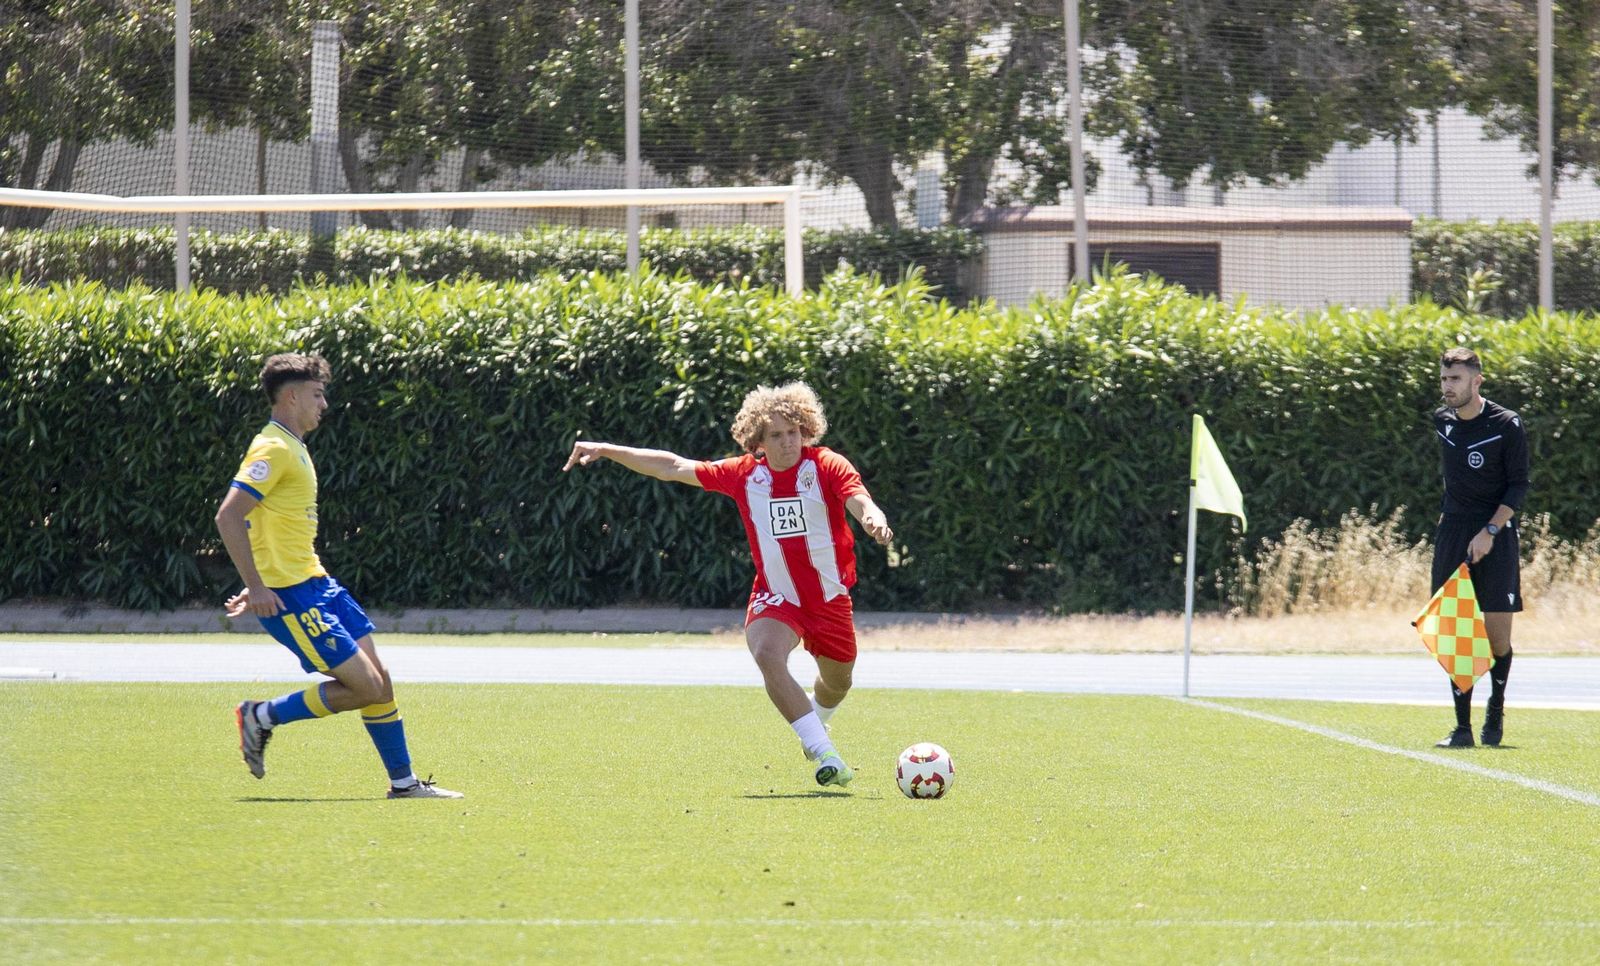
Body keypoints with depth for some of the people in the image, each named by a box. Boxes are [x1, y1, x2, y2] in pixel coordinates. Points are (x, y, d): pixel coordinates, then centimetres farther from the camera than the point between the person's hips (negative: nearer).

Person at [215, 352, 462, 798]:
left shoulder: (292, 448, 17)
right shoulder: (273, 450, -14)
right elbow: (228, 517, -23)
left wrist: (258, 584, 24)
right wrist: (257, 586, -25)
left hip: (314, 583, 10)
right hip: (289, 594, -10)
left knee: (379, 679, 6)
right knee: (366, 687, -12)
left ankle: (403, 782, 13)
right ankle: (262, 716, 0)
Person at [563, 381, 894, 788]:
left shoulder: (826, 466, -11)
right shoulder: (745, 474, -4)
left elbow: (860, 501, -28)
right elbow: (673, 468, 2)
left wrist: (874, 519, -53)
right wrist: (606, 450, 0)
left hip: (830, 598, 0)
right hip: (774, 598, 0)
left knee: (837, 682, 18)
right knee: (768, 655, -31)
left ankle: (815, 726, 57)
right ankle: (826, 756, -32)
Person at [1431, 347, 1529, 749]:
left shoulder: (1507, 425, -8)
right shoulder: (1442, 421, 7)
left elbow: (1519, 486, -8)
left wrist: (1490, 531, -17)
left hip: (1496, 535, -4)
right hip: (1452, 532, 4)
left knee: (1497, 632, -5)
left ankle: (1496, 709, 21)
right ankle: (1463, 727, -2)